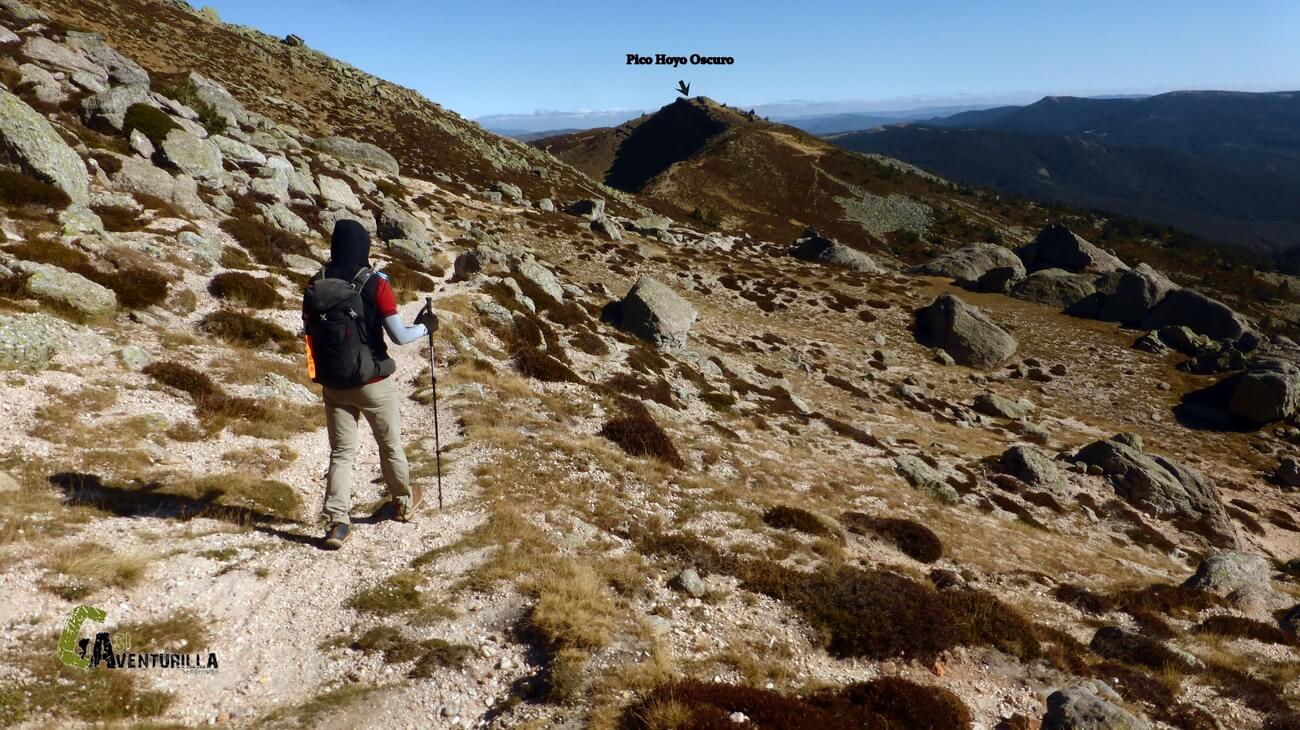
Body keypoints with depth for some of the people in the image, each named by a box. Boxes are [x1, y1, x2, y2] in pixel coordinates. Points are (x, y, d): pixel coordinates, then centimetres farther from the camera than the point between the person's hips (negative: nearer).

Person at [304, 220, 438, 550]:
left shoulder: (316, 285, -4)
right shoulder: (376, 285, -16)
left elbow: (309, 331, 6)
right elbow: (399, 336, -16)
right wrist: (425, 326, 1)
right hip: (374, 382, -3)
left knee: (341, 451, 12)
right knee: (390, 444, 17)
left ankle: (337, 522, 4)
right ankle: (404, 502, 35)